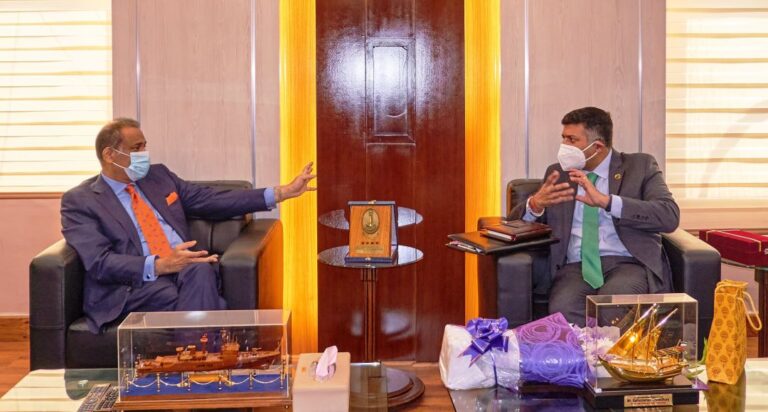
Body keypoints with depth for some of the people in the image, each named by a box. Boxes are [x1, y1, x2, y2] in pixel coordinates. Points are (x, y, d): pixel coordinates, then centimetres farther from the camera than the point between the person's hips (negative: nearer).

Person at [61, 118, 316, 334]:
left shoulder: (158, 175, 22)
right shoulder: (79, 201, 5)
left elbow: (212, 201, 19)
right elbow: (100, 263, -9)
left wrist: (282, 193, 12)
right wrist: (159, 265, -24)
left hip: (187, 269, 4)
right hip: (134, 285, -4)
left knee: (201, 271, -32)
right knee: (169, 296, -37)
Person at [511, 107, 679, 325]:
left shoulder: (639, 166, 9)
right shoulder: (557, 173, 18)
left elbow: (669, 216, -7)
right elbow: (516, 222, 17)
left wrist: (606, 201, -18)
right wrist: (535, 204, -8)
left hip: (628, 264, -2)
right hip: (576, 267, 2)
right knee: (562, 310, -33)